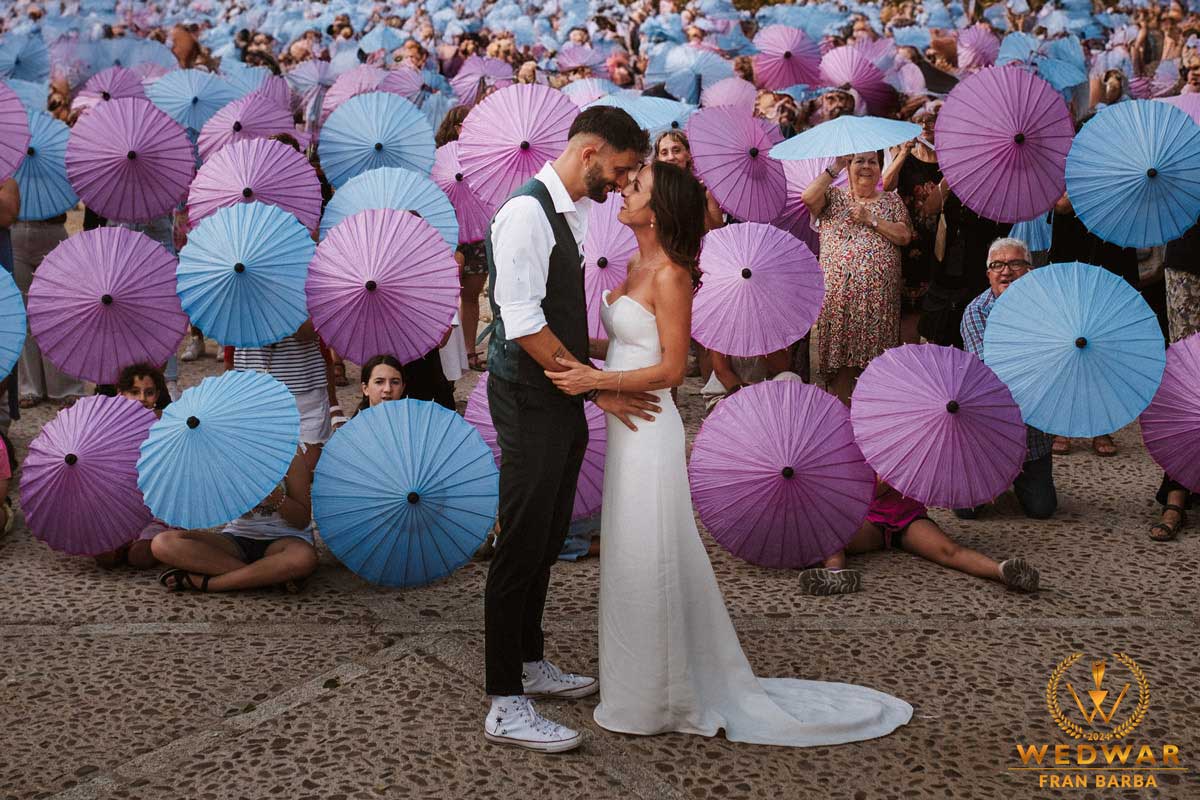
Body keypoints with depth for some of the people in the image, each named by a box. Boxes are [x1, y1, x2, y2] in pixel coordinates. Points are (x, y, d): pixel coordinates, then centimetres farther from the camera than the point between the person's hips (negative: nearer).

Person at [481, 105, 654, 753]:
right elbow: (524, 324, -22)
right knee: (522, 545, -6)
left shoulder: (577, 211, 13)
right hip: (529, 401, -10)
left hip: (563, 398, 10)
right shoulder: (527, 211, -17)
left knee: (547, 540, 18)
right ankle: (506, 705, 1)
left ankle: (529, 663, 33)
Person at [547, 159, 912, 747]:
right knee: (633, 560, 16)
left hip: (648, 431, -9)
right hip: (627, 428, 9)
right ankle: (641, 685, 28)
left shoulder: (669, 275, -16)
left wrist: (597, 380, -24)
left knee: (645, 562, 1)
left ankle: (649, 700, 13)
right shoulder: (637, 266, 10)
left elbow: (671, 369, -17)